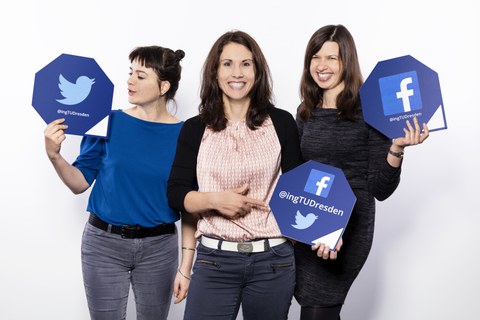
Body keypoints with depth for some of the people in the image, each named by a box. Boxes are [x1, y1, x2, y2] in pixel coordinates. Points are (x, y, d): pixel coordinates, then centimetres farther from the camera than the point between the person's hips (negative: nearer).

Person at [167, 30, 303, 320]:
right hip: (213, 260, 0)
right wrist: (215, 200, -15)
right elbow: (176, 194, 4)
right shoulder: (195, 129, 4)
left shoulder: (281, 122, 2)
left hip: (274, 260, 0)